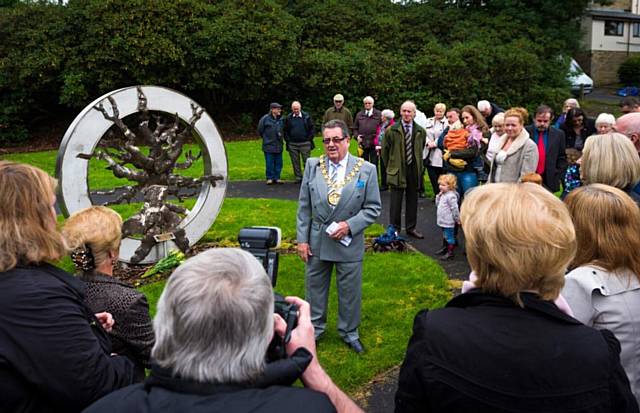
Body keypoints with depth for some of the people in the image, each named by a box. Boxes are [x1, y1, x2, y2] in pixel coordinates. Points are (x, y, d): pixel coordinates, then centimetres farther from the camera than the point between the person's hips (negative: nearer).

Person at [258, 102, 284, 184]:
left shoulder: (281, 119, 5)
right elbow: (260, 131, 1)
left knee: (278, 163, 7)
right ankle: (270, 178, 10)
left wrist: (280, 136, 8)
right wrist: (266, 138, 7)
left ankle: (277, 178, 17)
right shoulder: (265, 119, -9)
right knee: (269, 163, -1)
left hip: (278, 146, 4)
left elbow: (283, 130, 19)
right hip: (268, 146, -4)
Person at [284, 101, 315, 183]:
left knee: (306, 161, 1)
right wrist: (288, 140, 2)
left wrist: (309, 139, -3)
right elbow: (285, 131, 11)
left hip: (305, 143, -2)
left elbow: (311, 129, 3)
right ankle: (298, 177, 15)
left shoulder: (306, 116, 1)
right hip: (292, 144, 2)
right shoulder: (288, 118, 6)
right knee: (295, 162, 6)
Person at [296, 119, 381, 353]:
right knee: (315, 288, 16)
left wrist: (350, 225, -17)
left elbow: (373, 207, -4)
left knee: (350, 292, 12)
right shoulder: (312, 166, -2)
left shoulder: (366, 170, -8)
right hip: (316, 242, 2)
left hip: (349, 244, -1)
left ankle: (349, 332, 34)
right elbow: (304, 207, 2)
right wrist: (302, 239, -1)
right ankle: (314, 328, 37)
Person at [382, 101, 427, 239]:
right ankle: (394, 229, 11)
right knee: (396, 201, 0)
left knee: (412, 200, 10)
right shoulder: (392, 130, -3)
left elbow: (421, 149, 15)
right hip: (397, 170, -3)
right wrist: (389, 167, 7)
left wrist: (419, 166, 11)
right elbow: (385, 150, 5)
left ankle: (411, 228, 22)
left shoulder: (420, 131, 4)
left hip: (414, 170, 3)